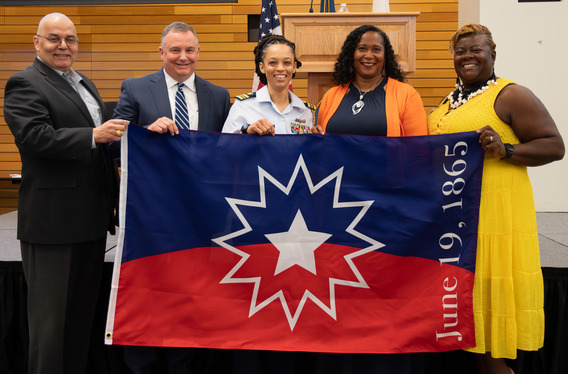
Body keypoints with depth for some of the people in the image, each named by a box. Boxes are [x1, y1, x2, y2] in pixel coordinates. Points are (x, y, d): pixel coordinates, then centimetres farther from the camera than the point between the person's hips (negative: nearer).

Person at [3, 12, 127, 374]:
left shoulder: (85, 84, 20)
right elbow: (35, 138, -21)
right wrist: (94, 136, -27)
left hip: (93, 218, 8)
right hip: (53, 220, -8)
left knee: (84, 314, 17)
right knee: (52, 317, 3)